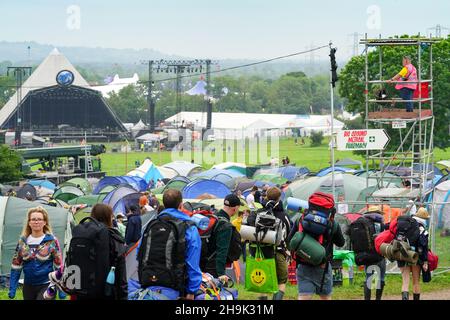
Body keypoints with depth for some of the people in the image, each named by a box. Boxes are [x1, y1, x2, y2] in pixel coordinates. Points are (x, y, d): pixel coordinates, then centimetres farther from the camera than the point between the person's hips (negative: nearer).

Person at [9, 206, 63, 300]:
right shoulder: (22, 241, 4)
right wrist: (12, 289, 3)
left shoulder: (52, 241, -5)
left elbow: (58, 265, -4)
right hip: (28, 286, 4)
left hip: (46, 286, -4)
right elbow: (16, 265, 8)